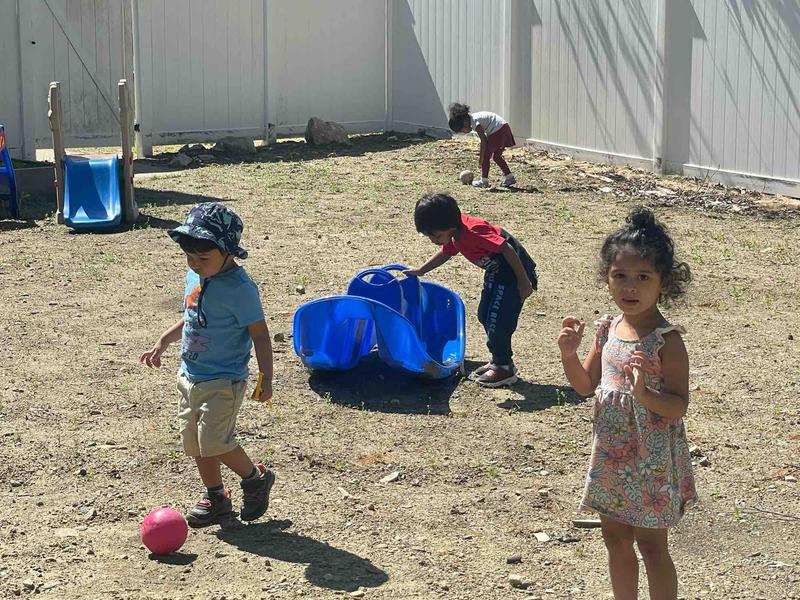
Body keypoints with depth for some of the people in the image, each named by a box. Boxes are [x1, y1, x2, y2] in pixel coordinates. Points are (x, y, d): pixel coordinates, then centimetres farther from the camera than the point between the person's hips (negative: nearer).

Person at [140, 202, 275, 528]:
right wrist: (163, 342, 14)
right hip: (190, 376, 8)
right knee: (194, 441, 12)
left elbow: (259, 333, -16)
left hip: (223, 381, -8)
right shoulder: (194, 276, 5)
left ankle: (255, 478, 9)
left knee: (213, 441, -15)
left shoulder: (239, 288, -18)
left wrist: (266, 378, -18)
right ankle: (215, 497, 28)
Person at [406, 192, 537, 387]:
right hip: (496, 274, 10)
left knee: (498, 321, -6)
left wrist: (524, 282, -23)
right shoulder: (455, 235, -1)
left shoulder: (473, 231, -30)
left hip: (514, 273, -10)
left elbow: (507, 249, -29)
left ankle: (504, 369, 9)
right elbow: (446, 253, 22)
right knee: (485, 315, 16)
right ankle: (498, 360, 28)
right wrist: (420, 271, 24)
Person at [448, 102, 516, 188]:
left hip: (498, 131, -10)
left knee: (486, 155, -2)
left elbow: (483, 140, -17)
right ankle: (509, 177, 19)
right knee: (496, 156, 17)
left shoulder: (475, 122, -16)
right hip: (504, 129, 10)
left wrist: (481, 156, -13)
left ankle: (484, 180, 3)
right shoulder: (473, 118, 12)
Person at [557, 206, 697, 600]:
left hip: (651, 460, -6)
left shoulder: (666, 340, -18)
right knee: (615, 540, 18)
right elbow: (585, 385, 9)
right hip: (611, 454, 7)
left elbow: (679, 407, -18)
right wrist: (568, 354, -9)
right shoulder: (608, 330, 1)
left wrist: (645, 393, -36)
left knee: (651, 546, 5)